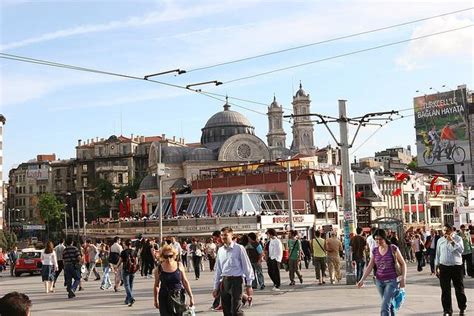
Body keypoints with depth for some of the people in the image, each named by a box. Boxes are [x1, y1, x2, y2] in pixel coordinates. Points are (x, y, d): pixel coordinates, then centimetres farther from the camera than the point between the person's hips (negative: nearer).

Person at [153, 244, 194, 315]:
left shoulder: (179, 265, 0)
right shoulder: (159, 269, -4)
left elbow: (185, 282, 5)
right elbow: (156, 286, 7)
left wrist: (191, 296, 4)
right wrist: (156, 300, 7)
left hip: (179, 297, 1)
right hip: (165, 298, -1)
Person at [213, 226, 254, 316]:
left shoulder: (239, 248, -4)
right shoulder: (220, 250, 11)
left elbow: (247, 267, -4)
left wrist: (249, 285, -6)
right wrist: (216, 287, 15)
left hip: (236, 280, -5)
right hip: (224, 281, 6)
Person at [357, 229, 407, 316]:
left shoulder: (393, 248, -8)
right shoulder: (375, 251, 4)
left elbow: (403, 264, -1)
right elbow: (370, 267, 6)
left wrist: (403, 278, -10)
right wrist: (362, 280, -2)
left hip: (391, 281, -4)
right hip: (379, 281, 4)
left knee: (384, 307, -14)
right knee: (389, 305, 14)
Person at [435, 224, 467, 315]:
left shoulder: (458, 239, -1)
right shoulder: (440, 241, 8)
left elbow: (461, 250, -16)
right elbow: (438, 254, 13)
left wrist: (452, 241, -21)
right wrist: (437, 267, 11)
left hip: (456, 266, -2)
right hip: (444, 267, 2)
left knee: (459, 289, 7)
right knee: (445, 290, 2)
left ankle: (462, 309, 23)